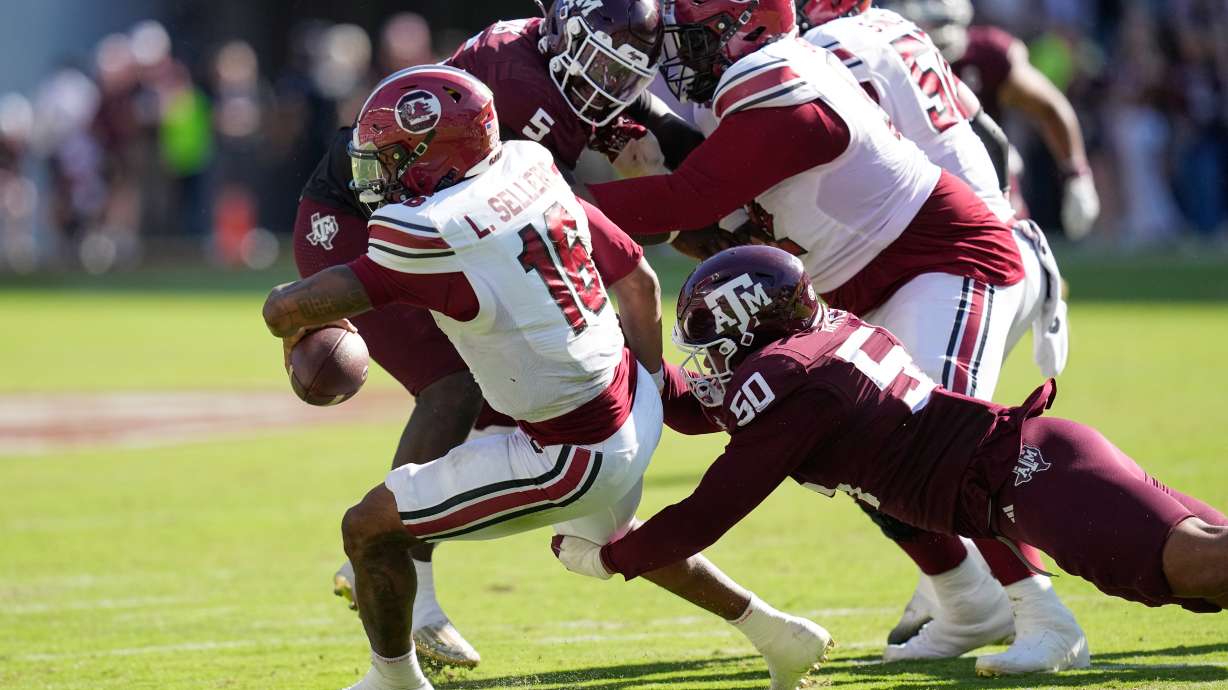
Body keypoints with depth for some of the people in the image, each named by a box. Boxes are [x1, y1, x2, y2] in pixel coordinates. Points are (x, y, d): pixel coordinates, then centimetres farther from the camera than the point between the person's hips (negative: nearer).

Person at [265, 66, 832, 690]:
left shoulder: (431, 238, -22)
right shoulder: (532, 171, 0)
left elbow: (287, 309, -22)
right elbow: (639, 281, 9)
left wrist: (299, 325, 2)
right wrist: (648, 384, 22)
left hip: (575, 455, -8)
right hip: (633, 410, 8)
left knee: (369, 527, 3)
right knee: (607, 539, 39)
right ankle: (775, 633, 47)